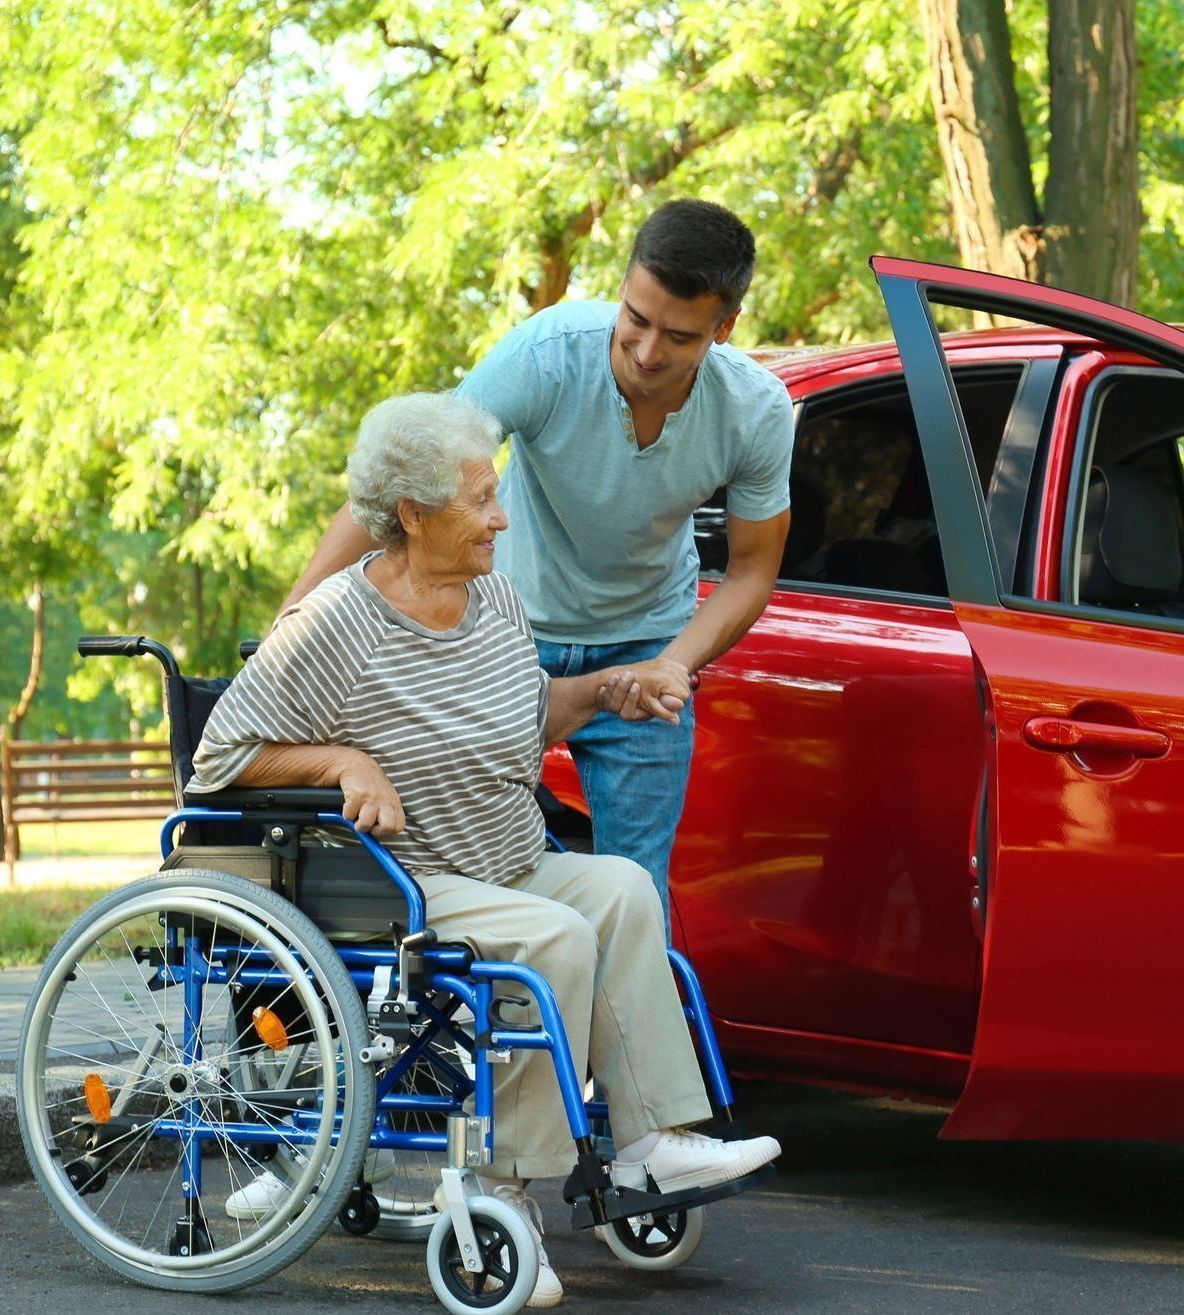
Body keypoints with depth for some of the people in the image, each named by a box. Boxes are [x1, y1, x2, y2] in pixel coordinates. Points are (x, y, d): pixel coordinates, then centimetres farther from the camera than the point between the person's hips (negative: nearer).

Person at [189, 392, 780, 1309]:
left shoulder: (496, 598, 9)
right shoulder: (335, 628, -13)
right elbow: (221, 757, -11)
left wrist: (599, 692, 8)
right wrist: (345, 763, -21)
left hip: (512, 873, 7)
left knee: (622, 888, -20)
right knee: (556, 937, -29)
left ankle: (654, 1138, -24)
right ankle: (508, 1183, -22)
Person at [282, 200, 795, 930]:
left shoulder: (758, 411, -21)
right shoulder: (550, 353, -29)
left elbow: (752, 570, -7)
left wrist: (676, 664, -26)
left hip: (644, 646, 1)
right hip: (517, 629, -1)